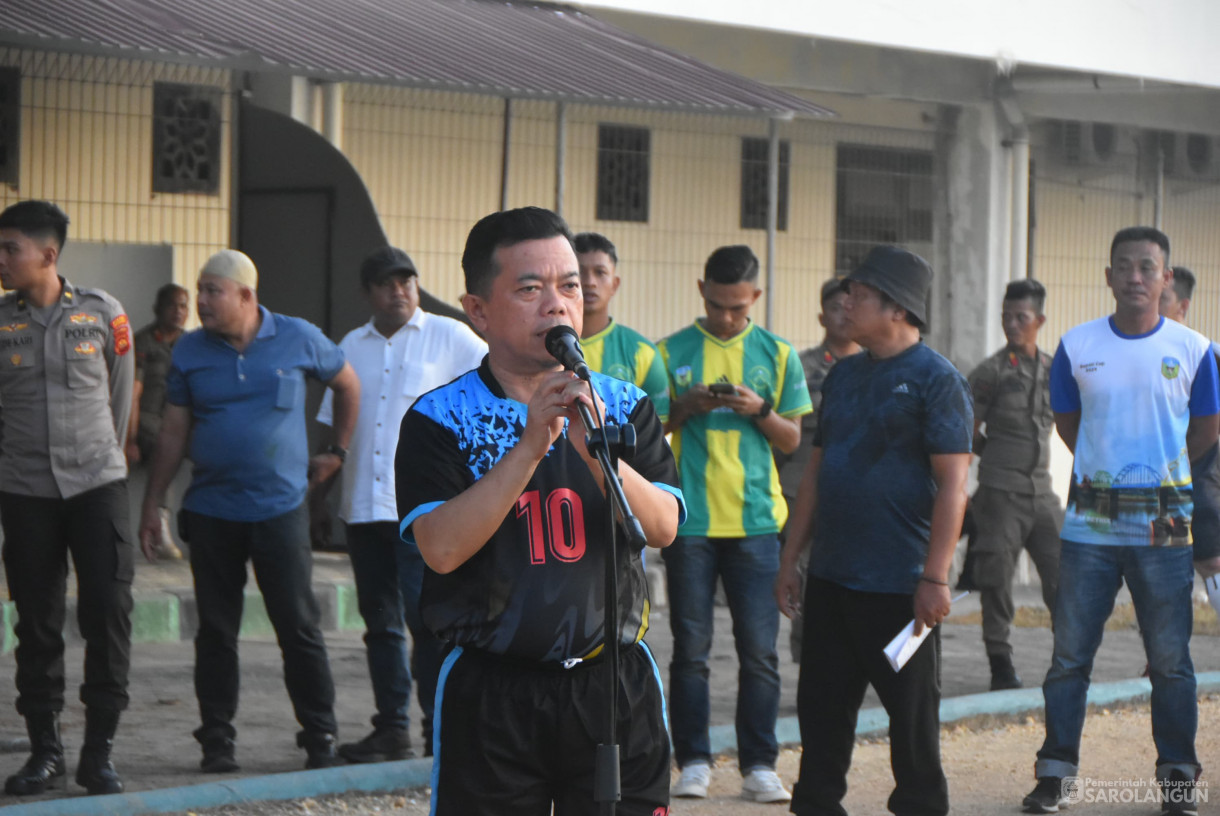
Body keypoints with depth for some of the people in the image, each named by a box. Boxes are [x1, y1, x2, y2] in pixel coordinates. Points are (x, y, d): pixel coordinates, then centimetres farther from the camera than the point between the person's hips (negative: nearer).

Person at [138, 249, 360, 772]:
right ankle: (217, 740, 12)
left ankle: (321, 739, 6)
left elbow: (348, 386, 17)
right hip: (210, 512, 2)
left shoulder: (299, 340, 0)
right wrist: (152, 505, 6)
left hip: (280, 509, -2)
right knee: (216, 631, 5)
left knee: (299, 627, -1)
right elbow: (173, 433, 8)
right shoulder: (190, 352, 5)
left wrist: (337, 452, 14)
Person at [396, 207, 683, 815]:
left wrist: (597, 450, -22)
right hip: (490, 693, -2)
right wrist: (530, 446, -22)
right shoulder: (439, 419, -3)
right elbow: (441, 548, -16)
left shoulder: (625, 407, 7)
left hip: (615, 689, 3)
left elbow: (662, 528, -5)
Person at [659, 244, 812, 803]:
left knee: (759, 650, 0)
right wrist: (686, 407, -11)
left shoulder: (777, 354, 8)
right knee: (691, 647, 2)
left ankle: (759, 766, 6)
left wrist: (760, 410, -10)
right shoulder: (671, 352, 5)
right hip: (689, 520, 0)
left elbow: (792, 441, 9)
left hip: (755, 520, 1)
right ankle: (693, 762, 9)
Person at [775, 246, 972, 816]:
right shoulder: (844, 374, 13)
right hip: (831, 577, 7)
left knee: (911, 714, 3)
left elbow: (952, 485, -14)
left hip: (898, 585, -7)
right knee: (821, 706, 11)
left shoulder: (935, 379, -9)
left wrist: (935, 577, -19)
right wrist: (791, 559, 14)